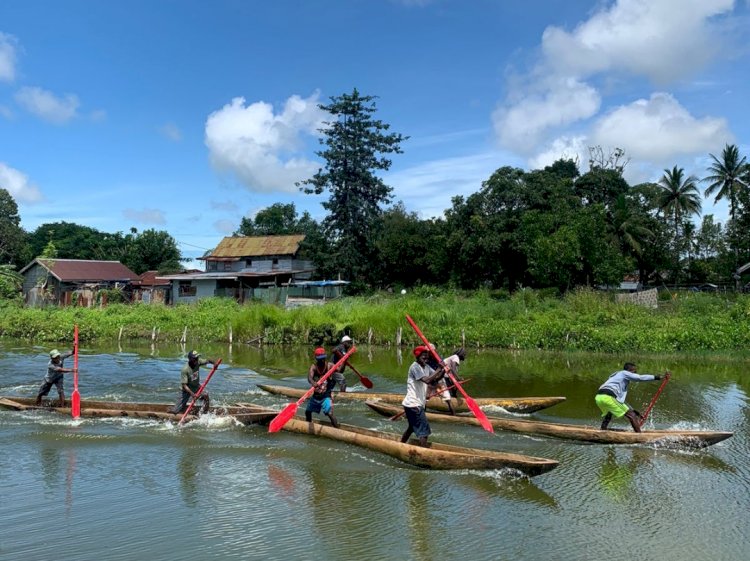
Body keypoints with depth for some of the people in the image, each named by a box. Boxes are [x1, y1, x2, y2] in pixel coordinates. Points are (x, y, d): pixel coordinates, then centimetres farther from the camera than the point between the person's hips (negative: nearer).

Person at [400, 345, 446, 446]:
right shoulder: (415, 367, -17)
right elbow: (427, 380, -30)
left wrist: (443, 371, -15)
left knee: (412, 427, 25)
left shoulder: (426, 367, 10)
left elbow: (435, 378, 2)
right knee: (424, 430, -10)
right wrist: (439, 370, -26)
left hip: (416, 404, 10)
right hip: (414, 404, -10)